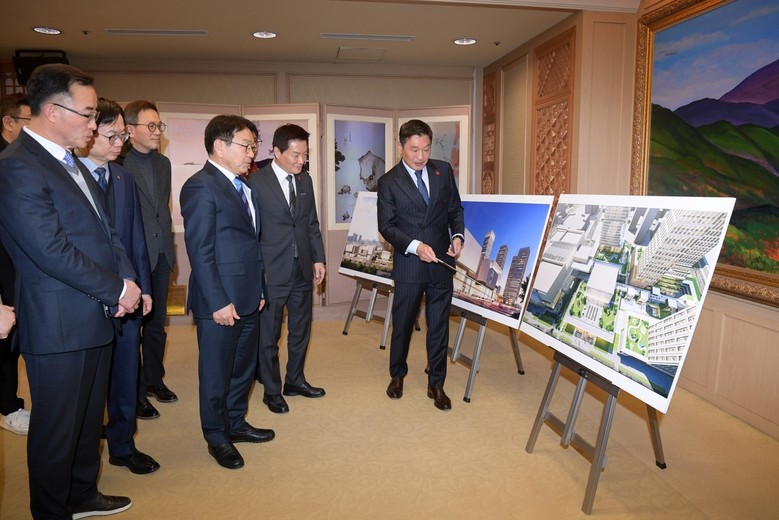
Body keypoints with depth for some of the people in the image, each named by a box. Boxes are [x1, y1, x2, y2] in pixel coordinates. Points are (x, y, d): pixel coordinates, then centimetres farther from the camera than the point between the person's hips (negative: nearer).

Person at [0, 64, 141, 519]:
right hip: (59, 327, -9)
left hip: (97, 318, 9)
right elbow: (52, 252, -23)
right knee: (56, 429, 9)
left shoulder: (71, 162, 13)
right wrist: (117, 290, -14)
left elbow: (105, 230, 13)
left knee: (89, 419, 22)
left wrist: (127, 280, -4)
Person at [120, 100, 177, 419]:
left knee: (157, 322, 17)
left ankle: (154, 379, 33)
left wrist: (168, 245, 11)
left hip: (161, 255, 7)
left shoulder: (163, 162, 10)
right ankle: (135, 393, 19)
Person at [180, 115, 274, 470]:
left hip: (248, 299, 8)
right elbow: (200, 250, -18)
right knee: (216, 373, 8)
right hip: (220, 302, -8)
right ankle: (217, 438, 25)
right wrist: (218, 302, -19)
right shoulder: (200, 187, -14)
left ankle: (236, 424, 37)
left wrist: (259, 290, 13)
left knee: (244, 367, 19)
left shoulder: (244, 187, 13)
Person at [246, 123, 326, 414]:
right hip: (272, 271, -6)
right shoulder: (256, 182, -11)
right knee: (268, 335, 8)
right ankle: (271, 390, 24)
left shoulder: (305, 180, 8)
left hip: (302, 270, 6)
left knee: (301, 330, 17)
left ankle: (295, 380, 35)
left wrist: (318, 258, 9)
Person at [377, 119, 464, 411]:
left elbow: (455, 208, 11)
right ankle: (397, 375, 36)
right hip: (408, 264, -2)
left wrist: (458, 235, -7)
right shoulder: (388, 182, -5)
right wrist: (415, 245, -22)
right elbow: (386, 226, -8)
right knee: (402, 324, 12)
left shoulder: (444, 171, 4)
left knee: (439, 325, 9)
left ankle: (436, 384, 25)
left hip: (441, 262, 2)